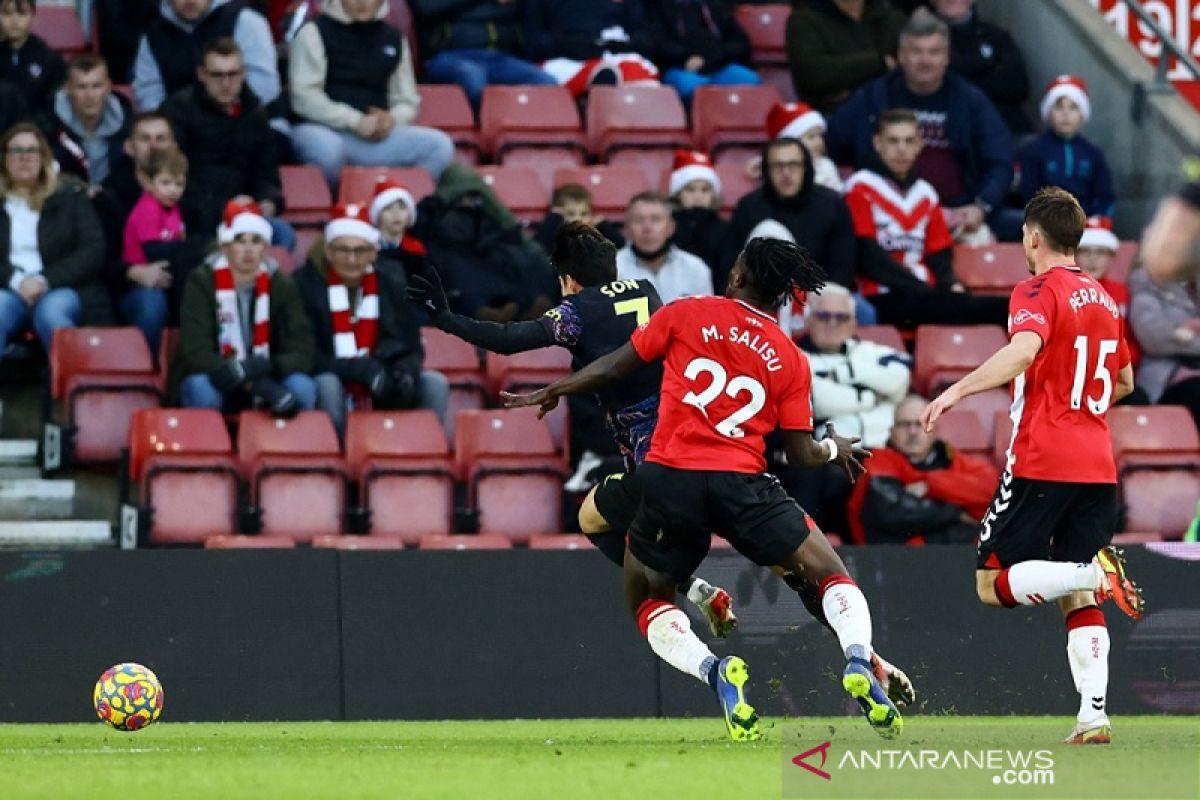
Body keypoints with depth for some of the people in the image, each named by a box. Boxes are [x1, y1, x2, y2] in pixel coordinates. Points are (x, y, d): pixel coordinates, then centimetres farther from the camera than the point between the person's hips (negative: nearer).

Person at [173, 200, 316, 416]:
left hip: (265, 380, 3)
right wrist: (261, 387, -33)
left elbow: (301, 352, -8)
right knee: (201, 389, -36)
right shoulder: (201, 282, -11)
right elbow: (197, 352, -22)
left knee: (302, 387, -27)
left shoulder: (280, 286, -1)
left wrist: (265, 367, -31)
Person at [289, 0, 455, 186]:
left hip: (377, 138, 5)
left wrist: (391, 119, -7)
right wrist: (355, 121, -18)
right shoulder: (315, 32, 1)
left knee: (439, 145, -18)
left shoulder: (393, 39, 17)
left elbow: (406, 102, 18)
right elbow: (304, 97, -9)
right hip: (323, 130, -5)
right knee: (326, 148, -41)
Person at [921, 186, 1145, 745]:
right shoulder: (1103, 299, 16)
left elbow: (1024, 349, -28)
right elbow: (1124, 381, 29)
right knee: (1081, 603, 7)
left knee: (993, 583, 0)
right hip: (1097, 464, 7)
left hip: (1041, 462, -7)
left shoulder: (1038, 291, -6)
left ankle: (1093, 572, -25)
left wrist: (957, 390, -33)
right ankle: (1094, 718, -8)